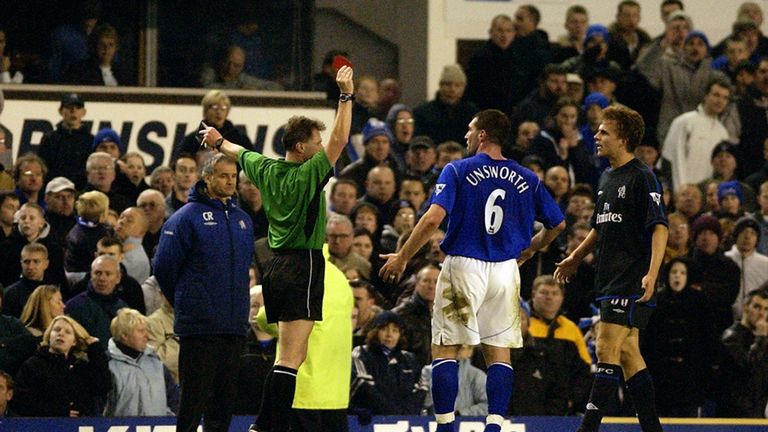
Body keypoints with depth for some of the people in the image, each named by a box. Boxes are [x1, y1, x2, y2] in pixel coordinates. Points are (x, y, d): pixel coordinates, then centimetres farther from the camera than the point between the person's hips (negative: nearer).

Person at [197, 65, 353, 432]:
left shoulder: (266, 169, 8)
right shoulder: (307, 174, -13)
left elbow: (239, 153, 29)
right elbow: (340, 139, -20)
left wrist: (218, 141, 49)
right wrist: (345, 96, -21)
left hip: (277, 266, 9)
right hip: (303, 266, -9)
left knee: (291, 355, 16)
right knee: (291, 359, -12)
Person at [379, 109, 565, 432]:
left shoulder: (458, 171, -5)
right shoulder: (526, 179, 7)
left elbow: (433, 218, -15)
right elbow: (557, 224, 14)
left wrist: (402, 257, -7)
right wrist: (530, 249, 31)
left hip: (464, 266, -3)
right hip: (505, 270, 3)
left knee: (444, 350, 4)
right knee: (499, 353, 7)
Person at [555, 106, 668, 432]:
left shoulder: (641, 178, -11)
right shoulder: (610, 179, 16)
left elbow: (659, 227, -17)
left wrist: (652, 274, -26)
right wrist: (576, 258, 29)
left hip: (632, 279, -9)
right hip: (610, 278, 9)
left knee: (608, 348, -13)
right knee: (627, 352, 9)